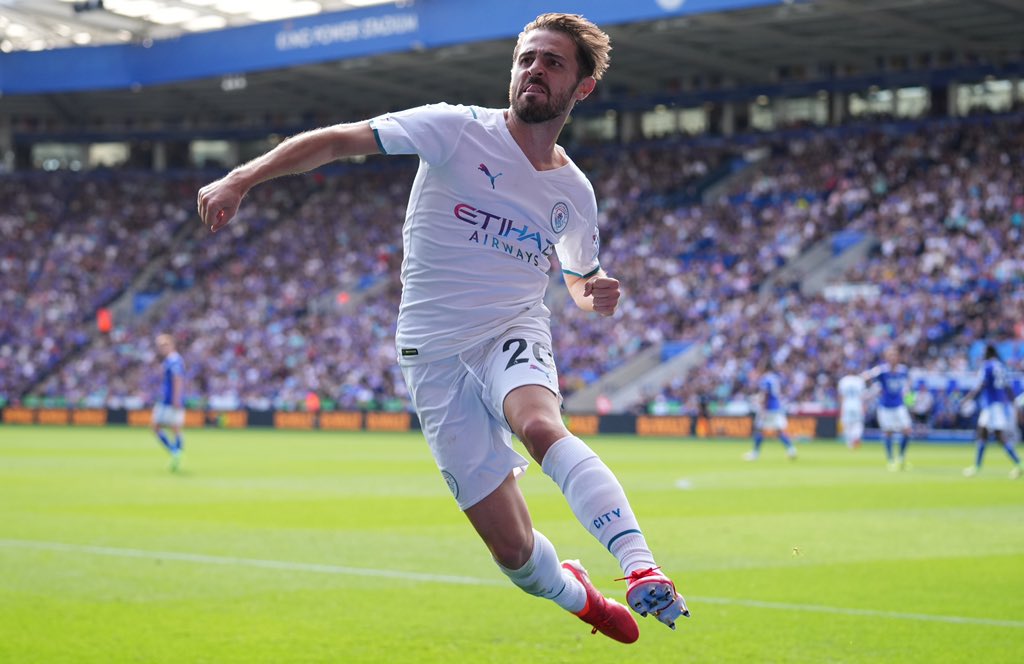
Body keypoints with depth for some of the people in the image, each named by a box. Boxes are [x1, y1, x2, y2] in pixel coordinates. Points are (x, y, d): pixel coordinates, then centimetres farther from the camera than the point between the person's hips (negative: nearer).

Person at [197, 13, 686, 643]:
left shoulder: (574, 193, 5)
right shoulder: (457, 129, -7)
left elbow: (581, 280, 23)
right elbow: (335, 140, -9)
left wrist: (599, 294, -2)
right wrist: (241, 179, -21)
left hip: (514, 332, 1)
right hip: (436, 354, -1)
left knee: (541, 426, -37)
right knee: (514, 550, -6)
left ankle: (643, 570, -44)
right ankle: (575, 595, 28)